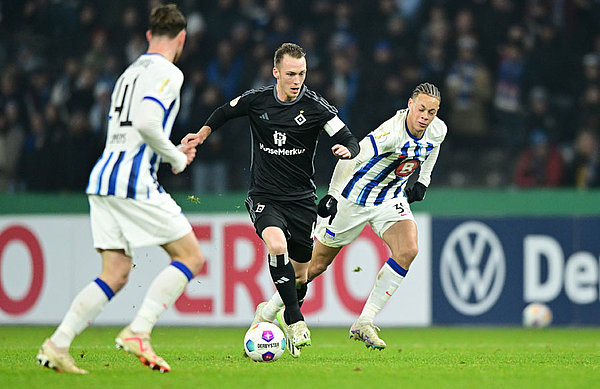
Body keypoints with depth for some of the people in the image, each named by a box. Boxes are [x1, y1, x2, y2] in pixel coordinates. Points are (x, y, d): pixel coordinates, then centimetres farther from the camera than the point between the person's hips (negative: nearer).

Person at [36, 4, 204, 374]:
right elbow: (146, 123, -20)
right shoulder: (168, 73, -5)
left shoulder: (130, 73, 23)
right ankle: (138, 332, -12)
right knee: (191, 257, 0)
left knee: (115, 276, 8)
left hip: (103, 177, 9)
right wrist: (177, 159, -6)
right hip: (134, 181, -9)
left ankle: (57, 345, -4)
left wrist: (173, 151, 26)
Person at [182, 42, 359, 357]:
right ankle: (295, 320, -22)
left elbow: (350, 141, -9)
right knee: (277, 245, -30)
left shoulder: (316, 107, -8)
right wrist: (204, 132, 5)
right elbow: (225, 112, 18)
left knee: (300, 272, 7)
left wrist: (346, 149, -31)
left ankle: (283, 312, 38)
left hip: (301, 198, 1)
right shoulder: (256, 100, -4)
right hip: (264, 196, -1)